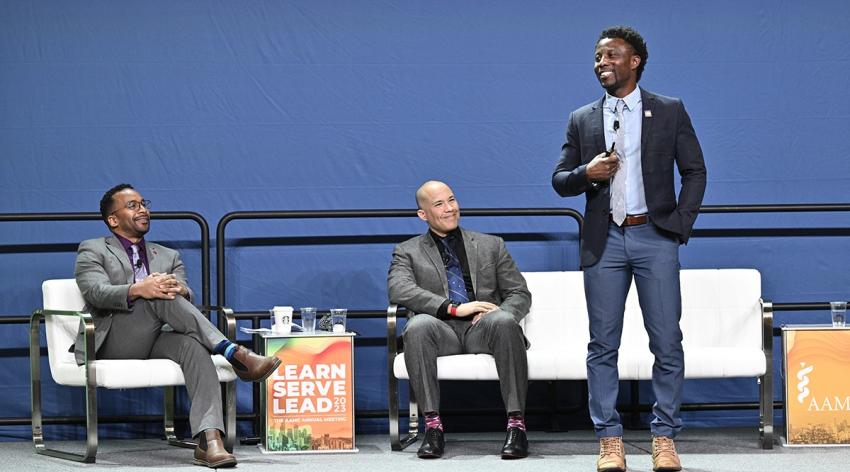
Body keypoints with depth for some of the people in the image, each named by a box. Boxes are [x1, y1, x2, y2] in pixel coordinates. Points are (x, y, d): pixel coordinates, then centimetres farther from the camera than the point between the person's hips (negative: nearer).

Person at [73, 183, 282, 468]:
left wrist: (179, 290, -22)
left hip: (155, 343, 3)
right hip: (112, 343, -3)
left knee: (193, 344, -33)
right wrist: (137, 290, -30)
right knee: (157, 298, -31)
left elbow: (186, 295, 5)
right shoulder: (93, 251, 13)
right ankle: (235, 354, -38)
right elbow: (96, 292, -9)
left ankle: (209, 440, -52)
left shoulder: (168, 256, 26)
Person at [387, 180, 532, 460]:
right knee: (418, 325, -36)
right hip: (442, 331, -1)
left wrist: (497, 313, -8)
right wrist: (452, 308, -17)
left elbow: (521, 295, 17)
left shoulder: (491, 246, 23)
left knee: (505, 321, -34)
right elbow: (398, 290, -5)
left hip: (482, 331, 1)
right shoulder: (407, 252, 17)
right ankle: (432, 425, -34)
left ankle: (516, 424, -35)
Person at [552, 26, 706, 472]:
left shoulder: (669, 112, 6)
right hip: (604, 242, 2)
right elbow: (559, 180, 12)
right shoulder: (582, 120, 11)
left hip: (655, 238, -2)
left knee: (667, 343, -3)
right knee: (603, 345, 1)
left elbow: (694, 170, 6)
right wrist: (586, 173, -10)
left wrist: (681, 223, -4)